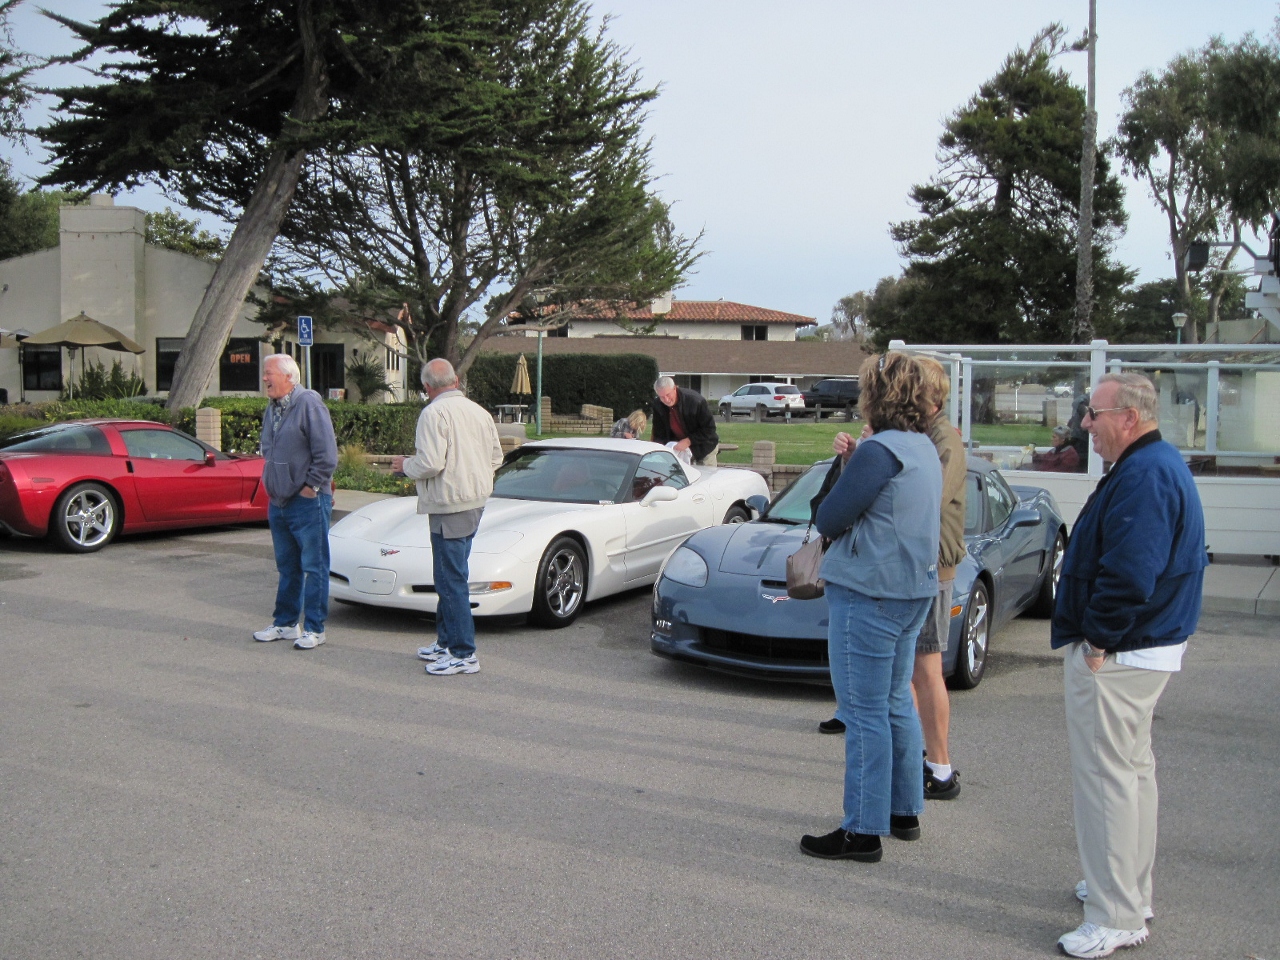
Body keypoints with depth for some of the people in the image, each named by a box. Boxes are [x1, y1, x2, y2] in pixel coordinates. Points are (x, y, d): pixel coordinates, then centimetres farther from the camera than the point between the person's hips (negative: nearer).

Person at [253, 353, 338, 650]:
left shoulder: (309, 404, -12)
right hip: (278, 503, 8)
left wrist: (311, 486, -14)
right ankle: (285, 623, 25)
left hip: (307, 503, -8)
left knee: (314, 567, 0)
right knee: (287, 568, 16)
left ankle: (314, 628, 6)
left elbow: (327, 454, -17)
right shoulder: (272, 409, 13)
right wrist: (271, 486, 16)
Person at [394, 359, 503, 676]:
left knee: (451, 580, -4)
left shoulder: (433, 413, -14)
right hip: (476, 500, 9)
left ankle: (463, 655, -1)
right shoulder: (479, 411, 10)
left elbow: (430, 463, -21)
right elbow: (496, 457, 15)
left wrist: (405, 465, -2)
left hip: (449, 506, -9)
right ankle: (446, 642, 27)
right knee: (450, 576, 18)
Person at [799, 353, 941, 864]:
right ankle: (905, 812, 30)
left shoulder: (880, 450, -19)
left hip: (868, 594, -10)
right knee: (896, 704, 19)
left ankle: (863, 831, 7)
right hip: (912, 592, 10)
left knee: (865, 713, -2)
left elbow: (828, 520, -16)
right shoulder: (924, 448, 11)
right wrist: (853, 463, 4)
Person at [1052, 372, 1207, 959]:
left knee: (1107, 777, -4)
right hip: (1143, 647, 11)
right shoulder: (1157, 465, 13)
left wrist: (1099, 641, -20)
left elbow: (1129, 574, -30)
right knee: (1132, 768, 20)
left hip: (1117, 654, -11)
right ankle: (1131, 891, 35)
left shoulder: (1144, 476, -22)